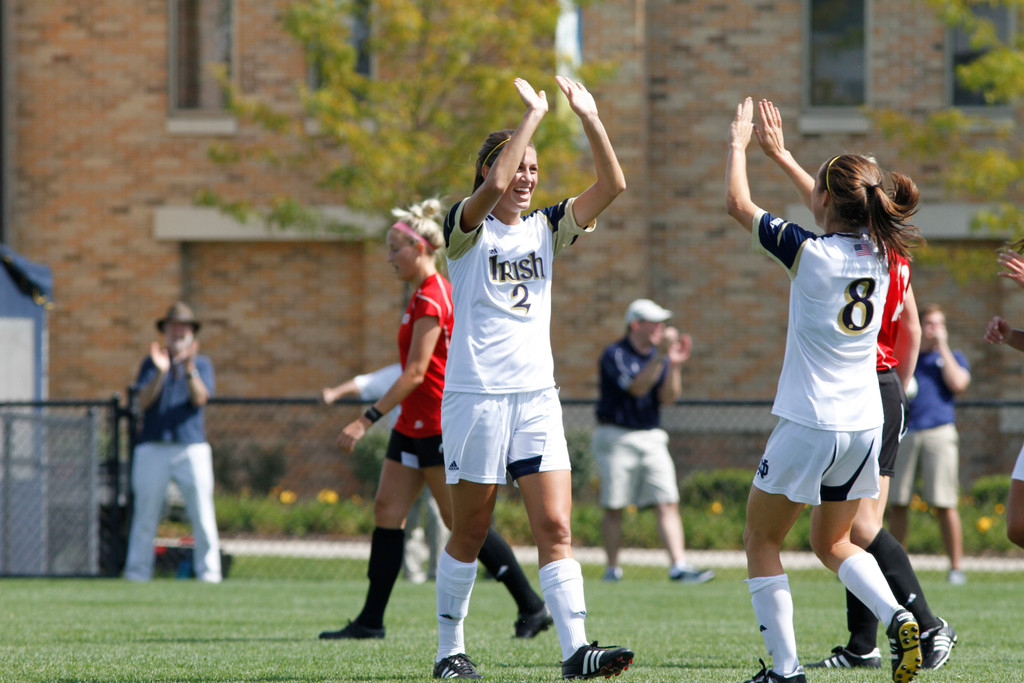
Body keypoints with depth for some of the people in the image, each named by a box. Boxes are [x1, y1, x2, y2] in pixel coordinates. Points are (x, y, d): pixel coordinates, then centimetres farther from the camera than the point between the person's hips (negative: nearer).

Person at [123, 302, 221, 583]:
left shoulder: (202, 364, 12)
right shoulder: (151, 364, 12)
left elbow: (200, 398, -5)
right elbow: (144, 400, -3)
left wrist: (189, 368, -20)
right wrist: (161, 372, -17)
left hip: (192, 446, 0)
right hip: (153, 447, 0)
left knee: (202, 514, -6)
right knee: (145, 514, -2)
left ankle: (208, 573, -3)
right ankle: (137, 574, 1)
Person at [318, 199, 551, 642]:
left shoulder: (432, 299, -17)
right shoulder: (426, 294, 13)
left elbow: (415, 373, -22)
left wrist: (366, 420, -23)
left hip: (439, 425, -10)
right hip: (415, 426, 10)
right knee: (387, 510, 4)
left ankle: (532, 607, 5)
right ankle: (371, 621, 4)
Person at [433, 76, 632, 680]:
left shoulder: (546, 228, 12)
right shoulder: (467, 229, -3)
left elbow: (613, 185, 2)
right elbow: (495, 187, -25)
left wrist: (590, 118, -8)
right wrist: (534, 115, -23)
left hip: (537, 395, 4)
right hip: (476, 396, -4)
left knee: (556, 526, -7)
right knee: (471, 533, 4)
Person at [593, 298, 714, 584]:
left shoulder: (658, 355, 10)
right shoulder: (615, 355, -7)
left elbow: (668, 398, 0)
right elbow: (637, 387, -21)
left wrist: (675, 366, -14)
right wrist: (660, 357, -28)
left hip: (652, 438, 5)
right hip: (617, 439, -5)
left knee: (668, 504, -7)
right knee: (614, 507, -1)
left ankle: (679, 567, -15)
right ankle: (612, 569, 9)